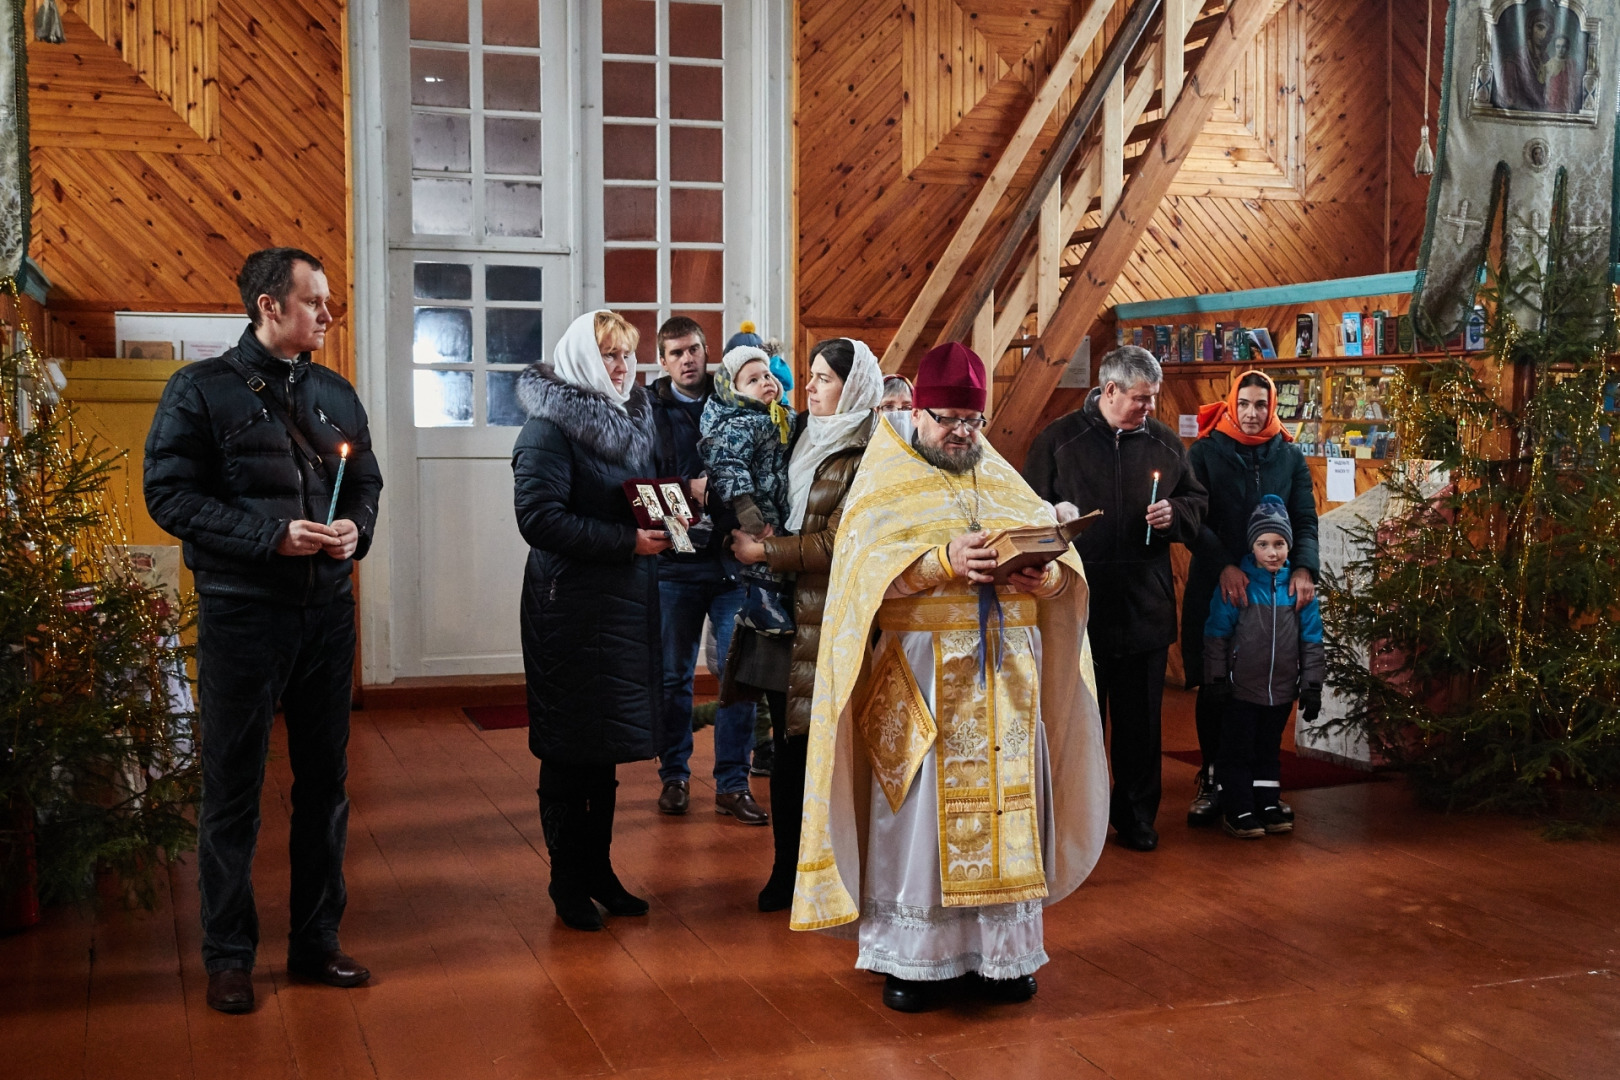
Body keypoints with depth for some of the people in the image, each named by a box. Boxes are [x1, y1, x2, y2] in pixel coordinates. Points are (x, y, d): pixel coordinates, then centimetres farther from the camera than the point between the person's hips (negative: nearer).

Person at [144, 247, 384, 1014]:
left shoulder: (335, 394, 12)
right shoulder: (202, 389, -3)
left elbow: (366, 482, 18)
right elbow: (170, 493, -9)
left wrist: (355, 528, -5)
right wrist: (271, 537, -18)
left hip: (327, 611, 5)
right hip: (242, 612, -5)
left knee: (325, 780, 11)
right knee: (232, 787, 3)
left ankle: (316, 942, 24)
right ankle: (228, 956, 16)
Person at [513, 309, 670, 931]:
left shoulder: (632, 418, 14)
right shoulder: (549, 425, -11)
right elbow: (540, 517, -21)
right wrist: (628, 542, -23)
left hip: (624, 601, 8)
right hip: (569, 605, -8)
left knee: (607, 744, 14)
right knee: (569, 747, 2)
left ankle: (598, 867, 25)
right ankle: (568, 880, 13)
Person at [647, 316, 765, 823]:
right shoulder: (648, 411, 3)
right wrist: (685, 494, -18)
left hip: (732, 558, 1)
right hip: (675, 562, 0)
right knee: (673, 677, 8)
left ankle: (733, 782, 10)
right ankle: (675, 776, 22)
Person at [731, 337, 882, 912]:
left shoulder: (864, 458, -10)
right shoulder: (810, 438, 13)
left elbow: (836, 543, -14)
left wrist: (765, 551, -9)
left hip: (832, 620, -7)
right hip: (790, 612, 7)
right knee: (789, 742, 8)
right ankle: (789, 869, 15)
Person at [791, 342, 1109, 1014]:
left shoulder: (1003, 483, 16)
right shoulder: (885, 485, 4)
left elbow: (1059, 551, 9)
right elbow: (866, 565, -12)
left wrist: (1049, 577, -14)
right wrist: (943, 562, -26)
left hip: (1004, 677, 4)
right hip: (919, 678, -4)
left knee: (1004, 804, 5)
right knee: (917, 813, -1)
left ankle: (998, 950, 16)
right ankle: (909, 955, 10)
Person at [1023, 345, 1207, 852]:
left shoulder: (1165, 442, 8)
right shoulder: (1060, 439, -2)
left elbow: (1197, 502, 17)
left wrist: (1173, 514, -3)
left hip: (1146, 605, 3)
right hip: (1079, 603, -3)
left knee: (1141, 718, 10)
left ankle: (1137, 815, 23)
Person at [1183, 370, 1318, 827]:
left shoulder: (1290, 456, 9)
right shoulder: (1204, 452, 1)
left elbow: (1306, 520, 3)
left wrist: (1304, 567, -16)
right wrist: (1224, 567, -22)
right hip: (1215, 587, -2)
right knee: (1213, 686, 2)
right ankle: (1211, 781, 12)